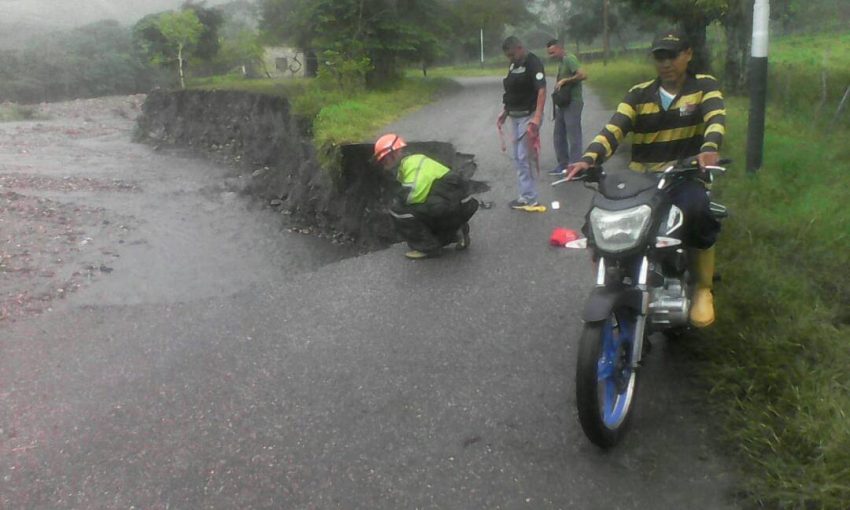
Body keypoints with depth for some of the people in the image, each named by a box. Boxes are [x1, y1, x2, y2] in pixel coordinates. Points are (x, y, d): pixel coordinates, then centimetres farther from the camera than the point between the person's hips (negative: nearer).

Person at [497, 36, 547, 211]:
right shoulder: (514, 65, 13)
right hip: (515, 117, 9)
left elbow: (542, 90, -23)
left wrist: (537, 118, -32)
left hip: (528, 117, -9)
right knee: (517, 157, 11)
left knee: (523, 158, -7)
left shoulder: (533, 63, -14)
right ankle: (527, 196, 18)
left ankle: (529, 199, 1)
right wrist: (505, 112, 18)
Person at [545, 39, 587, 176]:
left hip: (572, 103, -10)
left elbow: (583, 75, -25)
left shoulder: (570, 59, -12)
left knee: (573, 136, -5)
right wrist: (556, 99, 12)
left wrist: (564, 81, -20)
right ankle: (563, 164, 22)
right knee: (559, 135, 13)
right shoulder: (560, 62, 15)